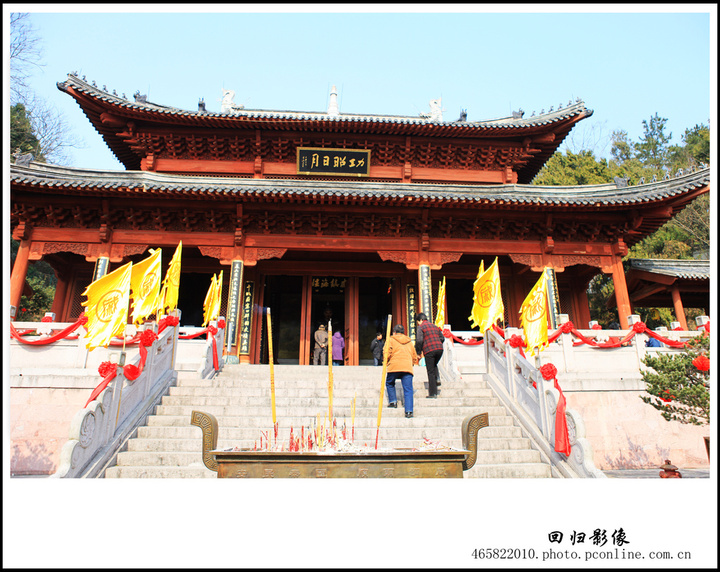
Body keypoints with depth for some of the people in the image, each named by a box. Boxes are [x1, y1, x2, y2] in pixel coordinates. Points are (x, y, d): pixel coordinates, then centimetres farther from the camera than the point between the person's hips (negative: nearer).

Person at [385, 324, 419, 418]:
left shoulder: (391, 339, 12)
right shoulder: (409, 342, 25)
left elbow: (387, 353, -1)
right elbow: (414, 357, 25)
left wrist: (386, 362, 16)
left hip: (394, 367, -2)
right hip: (408, 367, 2)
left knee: (389, 383, 24)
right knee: (408, 390, -2)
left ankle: (392, 401, 15)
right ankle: (409, 411, -11)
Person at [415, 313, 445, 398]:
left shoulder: (421, 327, 1)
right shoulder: (434, 326, 21)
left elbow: (419, 340, -11)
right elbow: (442, 338, 19)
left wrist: (418, 352, 0)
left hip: (429, 350, -5)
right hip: (439, 349, 6)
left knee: (430, 372, 1)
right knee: (434, 365, 31)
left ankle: (433, 393, 3)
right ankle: (437, 378, 7)